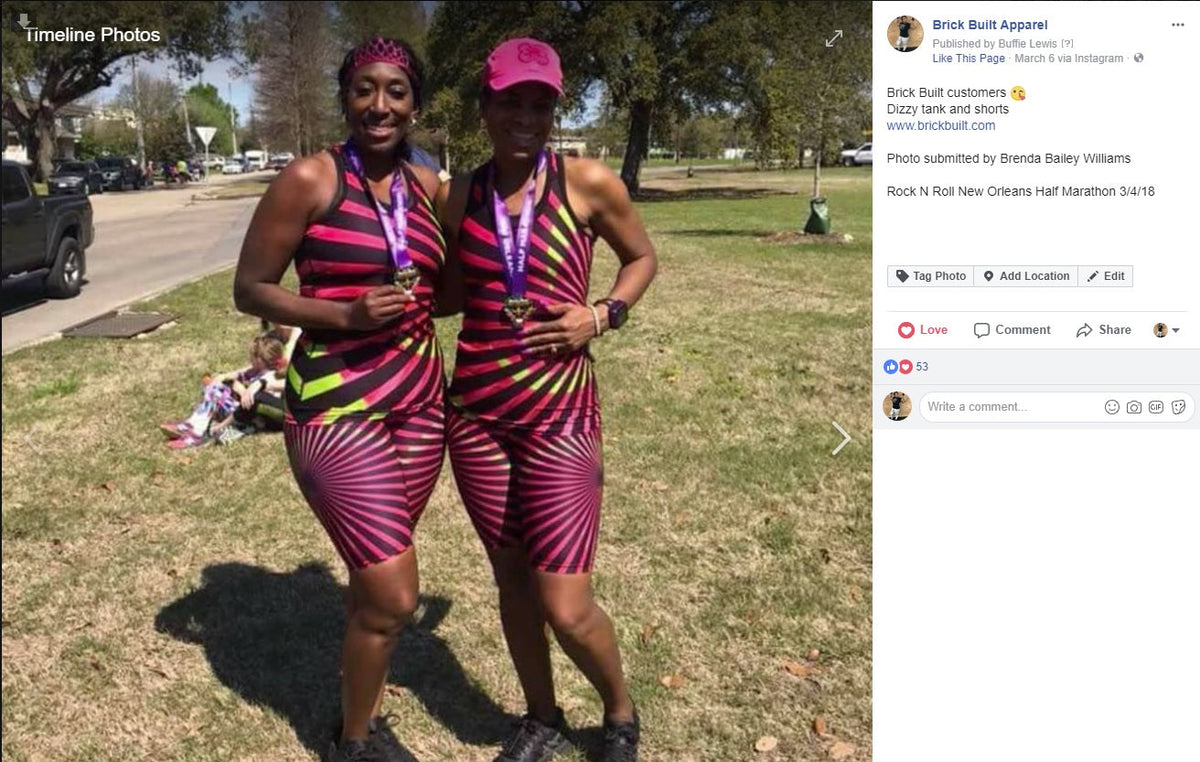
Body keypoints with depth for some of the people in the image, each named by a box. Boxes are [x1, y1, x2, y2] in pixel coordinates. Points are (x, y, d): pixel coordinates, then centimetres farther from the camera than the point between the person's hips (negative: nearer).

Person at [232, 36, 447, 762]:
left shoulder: (429, 183, 8)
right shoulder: (309, 179, -9)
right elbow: (249, 289, -7)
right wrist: (347, 314, -20)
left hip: (419, 397, 6)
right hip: (337, 402, -5)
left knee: (374, 575, 17)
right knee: (394, 593, -5)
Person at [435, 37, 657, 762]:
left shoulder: (590, 182, -6)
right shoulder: (456, 197, 3)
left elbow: (643, 258, 9)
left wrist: (604, 315, -7)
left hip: (561, 413, -3)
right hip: (475, 410, 4)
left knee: (566, 607, -4)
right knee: (511, 577, 15)